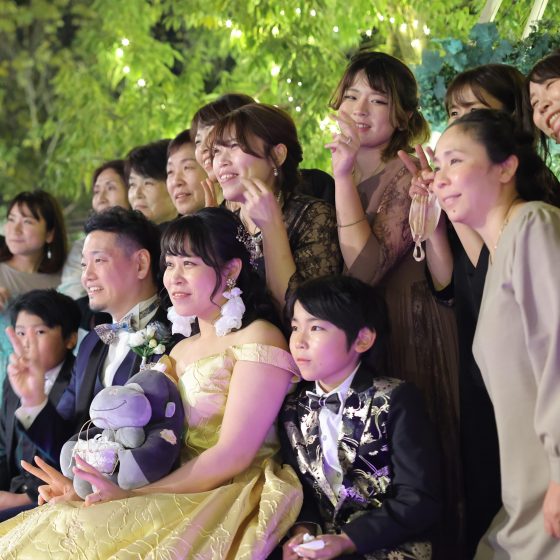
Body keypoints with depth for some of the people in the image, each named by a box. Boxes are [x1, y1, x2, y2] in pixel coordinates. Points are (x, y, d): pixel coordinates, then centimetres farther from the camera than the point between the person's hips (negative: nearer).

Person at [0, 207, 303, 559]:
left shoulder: (258, 339, -6)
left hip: (231, 500, -7)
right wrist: (79, 487, -4)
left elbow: (233, 454, -14)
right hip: (182, 496, 7)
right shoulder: (180, 351, 21)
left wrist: (130, 495, -17)